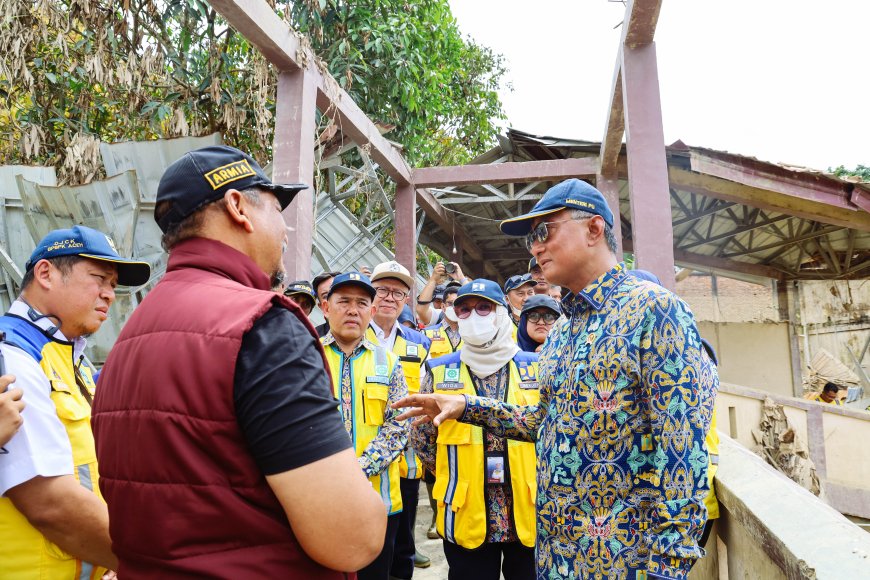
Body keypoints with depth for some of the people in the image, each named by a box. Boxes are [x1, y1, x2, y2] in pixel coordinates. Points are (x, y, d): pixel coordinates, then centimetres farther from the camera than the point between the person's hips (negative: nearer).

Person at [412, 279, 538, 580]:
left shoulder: (535, 367, -1)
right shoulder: (440, 372, -1)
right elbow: (421, 437, 7)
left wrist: (530, 475, 3)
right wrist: (456, 475, 5)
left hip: (528, 513, 1)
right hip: (466, 517, 0)